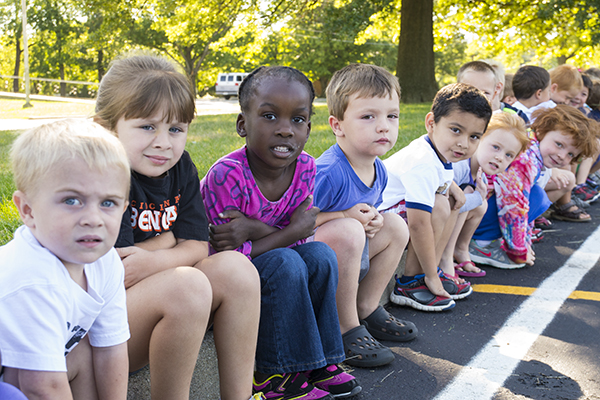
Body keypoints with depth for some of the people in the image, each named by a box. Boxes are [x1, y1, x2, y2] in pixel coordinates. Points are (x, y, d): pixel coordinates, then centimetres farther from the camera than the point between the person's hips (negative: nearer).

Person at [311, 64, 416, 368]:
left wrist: (373, 219, -6)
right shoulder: (328, 173, -28)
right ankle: (346, 329, -18)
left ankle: (367, 309, 13)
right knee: (346, 231, -34)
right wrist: (348, 216, -27)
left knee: (396, 225, 5)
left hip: (353, 259, 9)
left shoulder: (378, 170, 1)